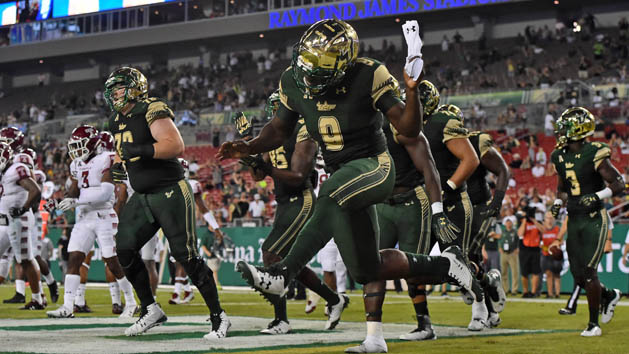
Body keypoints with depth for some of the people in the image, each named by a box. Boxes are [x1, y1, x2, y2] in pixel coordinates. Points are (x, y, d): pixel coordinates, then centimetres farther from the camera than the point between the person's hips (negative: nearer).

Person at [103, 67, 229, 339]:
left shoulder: (152, 111, -14)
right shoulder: (118, 121, 14)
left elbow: (176, 145, -26)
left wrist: (142, 150, -32)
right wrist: (118, 165, 11)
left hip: (171, 193, -9)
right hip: (142, 198, 9)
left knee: (186, 256, -10)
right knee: (124, 249, -2)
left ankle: (219, 317, 0)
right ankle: (151, 311, 11)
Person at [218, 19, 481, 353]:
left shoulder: (369, 76, -18)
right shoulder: (294, 81, -4)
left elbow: (409, 129, -15)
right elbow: (279, 128, 12)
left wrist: (411, 91, -33)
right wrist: (248, 147, -6)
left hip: (373, 166, -6)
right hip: (342, 175, 7)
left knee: (330, 201, -38)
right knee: (366, 269, 6)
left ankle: (282, 273, -36)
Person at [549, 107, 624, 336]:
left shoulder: (595, 154, -12)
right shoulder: (560, 157, 9)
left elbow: (618, 184, -10)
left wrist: (597, 196, -24)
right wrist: (558, 202, 3)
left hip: (594, 220, -7)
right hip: (574, 221, 7)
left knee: (588, 272, -11)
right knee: (578, 276, 6)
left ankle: (594, 323, 0)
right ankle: (609, 296, 34)